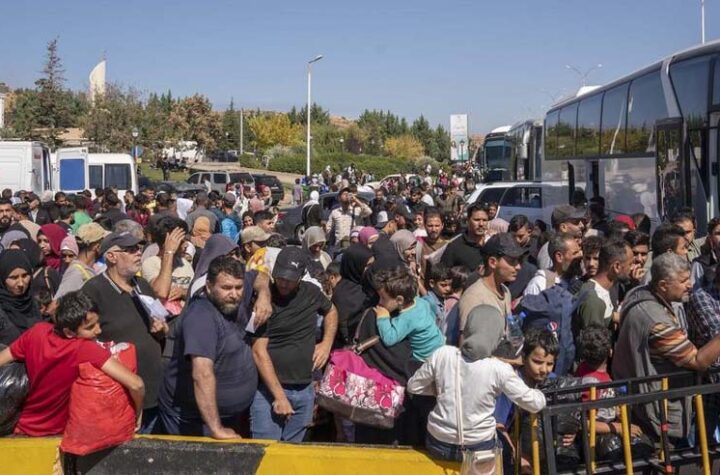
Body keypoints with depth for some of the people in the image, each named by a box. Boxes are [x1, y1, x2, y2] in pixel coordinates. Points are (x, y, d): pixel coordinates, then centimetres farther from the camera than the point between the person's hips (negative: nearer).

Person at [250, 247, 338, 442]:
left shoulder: (311, 292, 3)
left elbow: (331, 311, 26)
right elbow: (259, 352, -16)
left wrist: (327, 344, 9)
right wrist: (279, 396, -18)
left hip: (305, 391, 5)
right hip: (269, 389, -5)